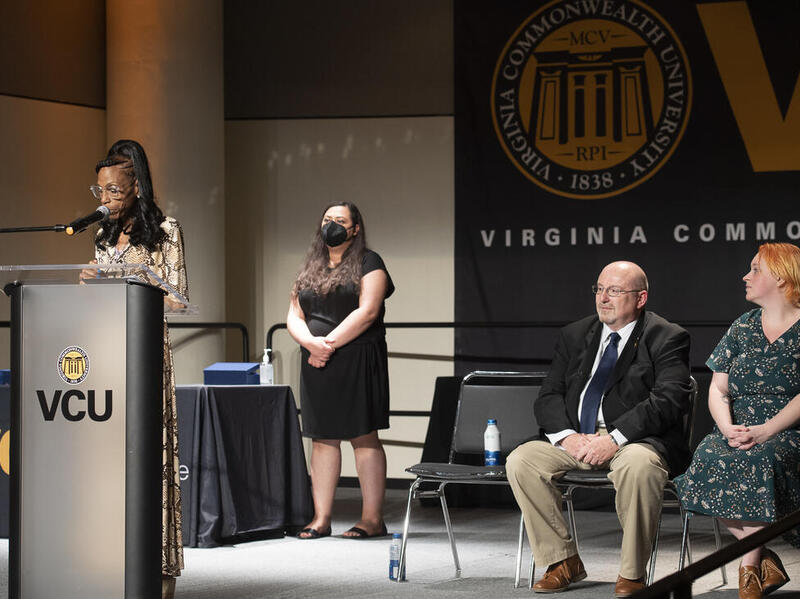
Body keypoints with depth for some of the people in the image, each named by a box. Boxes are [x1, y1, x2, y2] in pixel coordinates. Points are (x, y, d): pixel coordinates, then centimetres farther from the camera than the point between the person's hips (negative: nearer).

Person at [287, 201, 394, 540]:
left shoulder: (368, 263, 1)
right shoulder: (310, 269, 18)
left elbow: (367, 311, -12)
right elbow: (294, 316, 12)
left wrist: (330, 343, -15)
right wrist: (311, 343, -9)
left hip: (357, 362, -6)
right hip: (316, 364, 6)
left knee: (363, 436, -5)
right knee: (322, 438, 5)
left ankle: (372, 518, -4)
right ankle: (321, 519, 7)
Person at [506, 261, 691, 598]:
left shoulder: (666, 339, 0)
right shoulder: (575, 336, 16)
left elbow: (668, 400, -14)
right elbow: (548, 397, 10)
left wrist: (615, 439, -23)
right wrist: (567, 436, -12)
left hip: (636, 439, -5)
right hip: (576, 438, 5)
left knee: (638, 464, -38)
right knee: (521, 460, -18)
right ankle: (564, 561, -7)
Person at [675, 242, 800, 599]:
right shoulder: (743, 327, 16)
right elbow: (718, 389, 10)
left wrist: (766, 430, -23)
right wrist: (728, 428, -10)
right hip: (738, 433, 4)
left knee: (762, 463, -35)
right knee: (709, 462, -27)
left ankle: (749, 568, -19)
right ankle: (766, 560, -16)